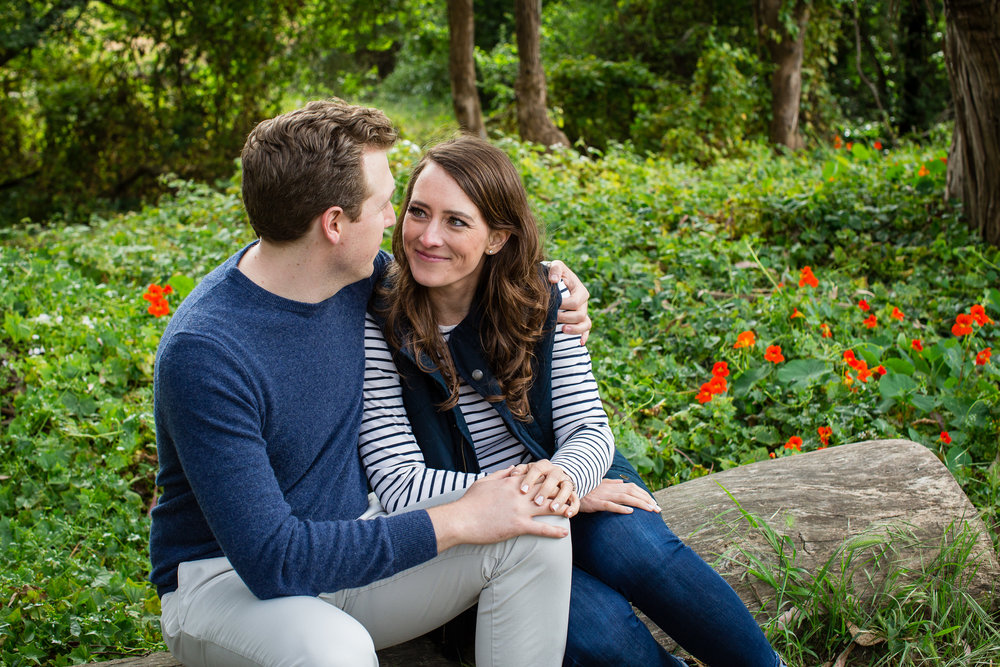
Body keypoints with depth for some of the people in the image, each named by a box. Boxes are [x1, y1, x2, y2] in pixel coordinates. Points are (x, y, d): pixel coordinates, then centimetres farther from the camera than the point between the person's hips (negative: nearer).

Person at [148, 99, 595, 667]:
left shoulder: (356, 275, -5)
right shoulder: (202, 354, -27)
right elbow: (271, 560, -30)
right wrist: (457, 520, -26)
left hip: (354, 541, 7)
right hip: (229, 577, -7)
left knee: (536, 531, -14)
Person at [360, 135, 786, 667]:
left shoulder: (539, 304, -5)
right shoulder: (376, 329, -14)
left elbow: (589, 432, -5)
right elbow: (401, 485, -17)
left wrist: (562, 477, -32)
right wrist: (547, 495, -23)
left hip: (569, 487, 3)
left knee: (635, 549, -30)